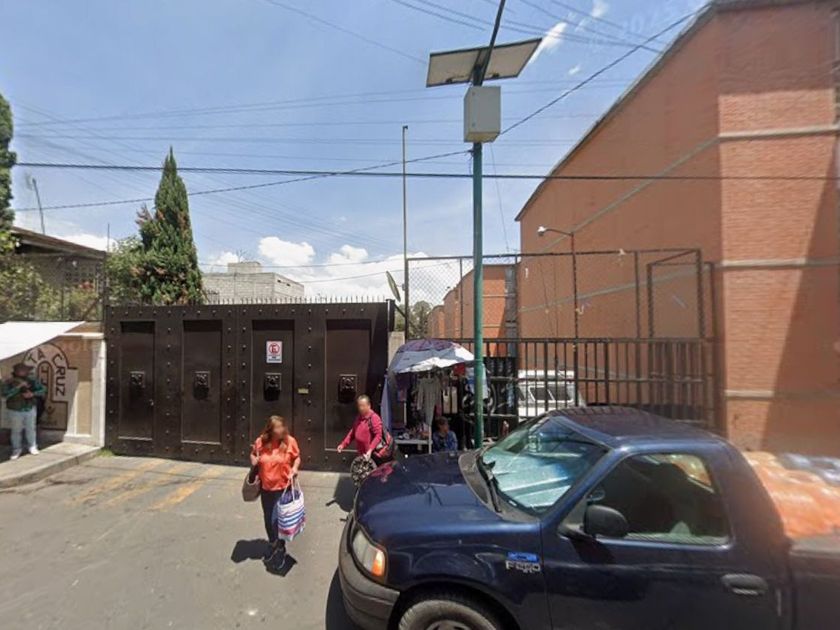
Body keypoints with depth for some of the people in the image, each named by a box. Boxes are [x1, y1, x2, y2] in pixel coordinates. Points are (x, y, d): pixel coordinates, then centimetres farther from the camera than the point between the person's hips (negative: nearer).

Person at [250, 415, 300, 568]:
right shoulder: (260, 442, -13)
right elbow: (253, 455, 7)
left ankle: (281, 549, 32)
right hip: (265, 488, 3)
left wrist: (295, 468, -20)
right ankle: (272, 544, 48)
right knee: (268, 518, 22)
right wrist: (254, 461, -14)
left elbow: (297, 457, -2)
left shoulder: (290, 441, -17)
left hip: (283, 488, -3)